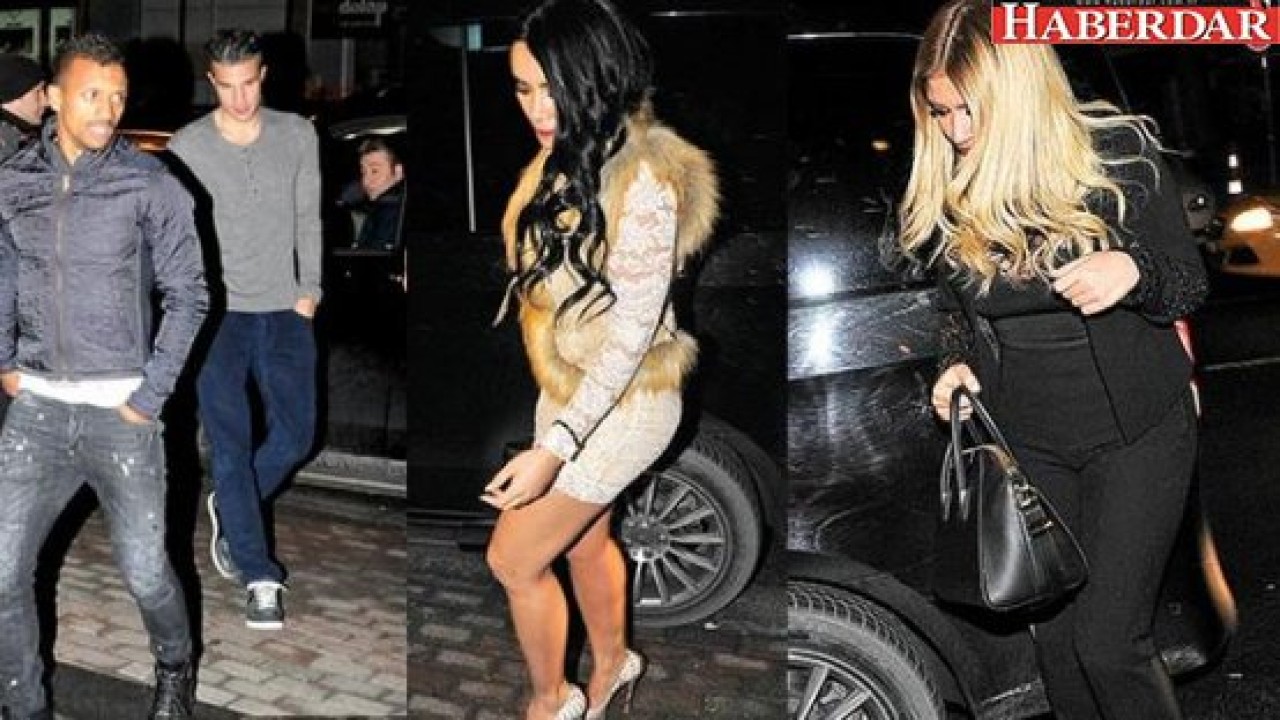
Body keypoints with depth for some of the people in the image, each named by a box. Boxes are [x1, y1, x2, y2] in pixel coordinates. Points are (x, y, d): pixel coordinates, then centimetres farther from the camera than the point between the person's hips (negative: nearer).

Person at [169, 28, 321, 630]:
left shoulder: (297, 135, 2)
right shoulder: (187, 147, -4)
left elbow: (308, 219, 8)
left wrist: (309, 290, 2)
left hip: (284, 311, 3)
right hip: (217, 312, -2)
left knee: (296, 435, 2)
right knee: (231, 443, -6)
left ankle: (231, 509, 31)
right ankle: (261, 579, 0)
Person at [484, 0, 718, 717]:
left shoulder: (644, 180, -27)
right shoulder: (570, 155, 0)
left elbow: (633, 329, -26)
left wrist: (554, 448, -31)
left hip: (624, 402, -8)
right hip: (571, 388, 8)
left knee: (514, 558, 1)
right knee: (584, 541, 23)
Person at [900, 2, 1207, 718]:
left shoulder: (1119, 154, -15)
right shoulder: (945, 190, -5)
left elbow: (1189, 283, -8)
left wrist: (1134, 272, -30)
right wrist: (960, 363, -8)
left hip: (1137, 435, -4)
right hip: (1029, 443, 4)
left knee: (1108, 640, -8)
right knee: (1055, 636, 11)